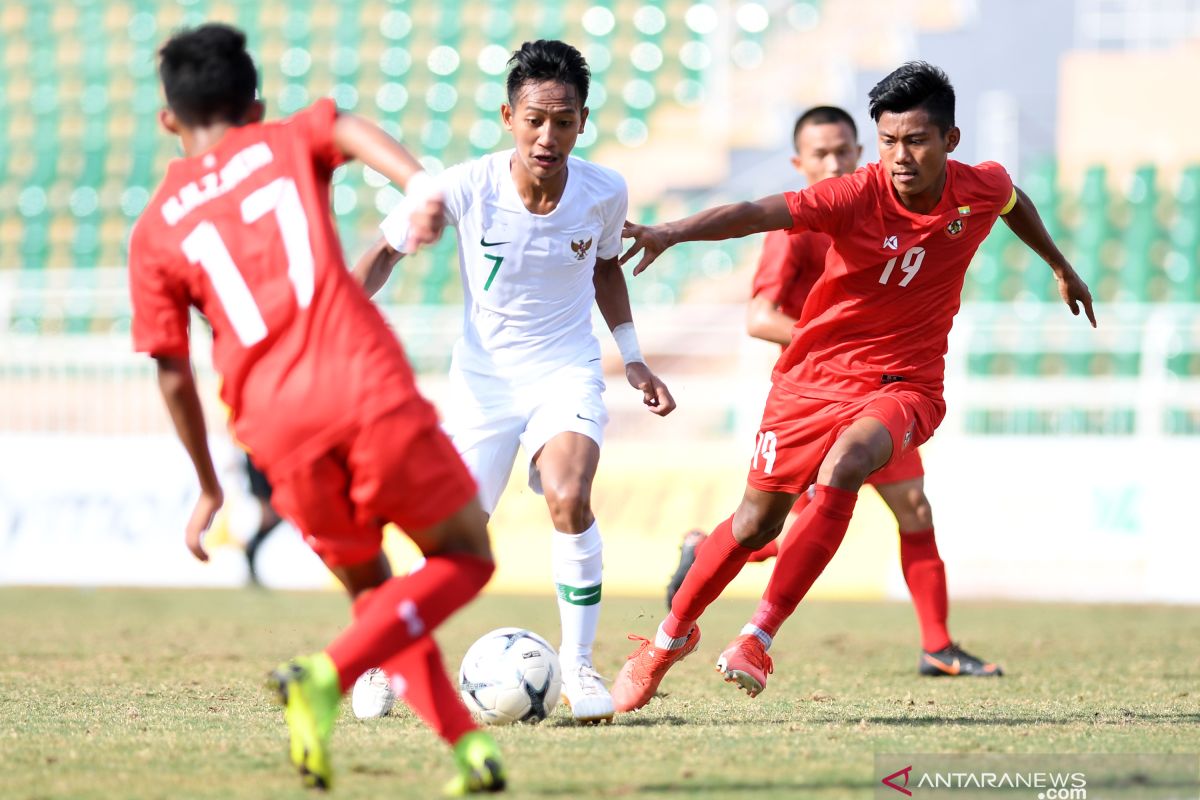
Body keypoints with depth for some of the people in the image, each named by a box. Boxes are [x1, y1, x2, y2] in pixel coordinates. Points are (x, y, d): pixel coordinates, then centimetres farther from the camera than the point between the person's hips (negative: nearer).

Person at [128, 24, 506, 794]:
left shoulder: (156, 228, 19)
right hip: (369, 384, -2)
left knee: (371, 587, 22)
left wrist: (209, 488, 28)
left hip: (276, 422, 2)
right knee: (465, 558, 11)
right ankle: (327, 677, -11)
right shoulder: (285, 142, 19)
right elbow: (348, 128, -5)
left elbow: (173, 372, 17)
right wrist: (419, 184, -23)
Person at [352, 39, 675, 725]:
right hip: (484, 376, 0)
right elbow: (386, 251, -1)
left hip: (568, 372, 0)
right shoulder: (465, 188, -18)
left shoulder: (605, 193, -12)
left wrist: (634, 358, 10)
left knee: (569, 500, -27)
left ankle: (578, 664, -10)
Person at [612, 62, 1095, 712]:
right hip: (814, 377, 0)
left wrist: (1062, 268, 36)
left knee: (841, 468, -31)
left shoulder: (982, 189, -8)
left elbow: (1014, 202, 19)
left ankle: (758, 641, -30)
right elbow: (757, 213, -35)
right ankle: (668, 640, 36)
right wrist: (673, 232, -53)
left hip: (904, 385, 0)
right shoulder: (856, 196, -20)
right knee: (757, 521, 10)